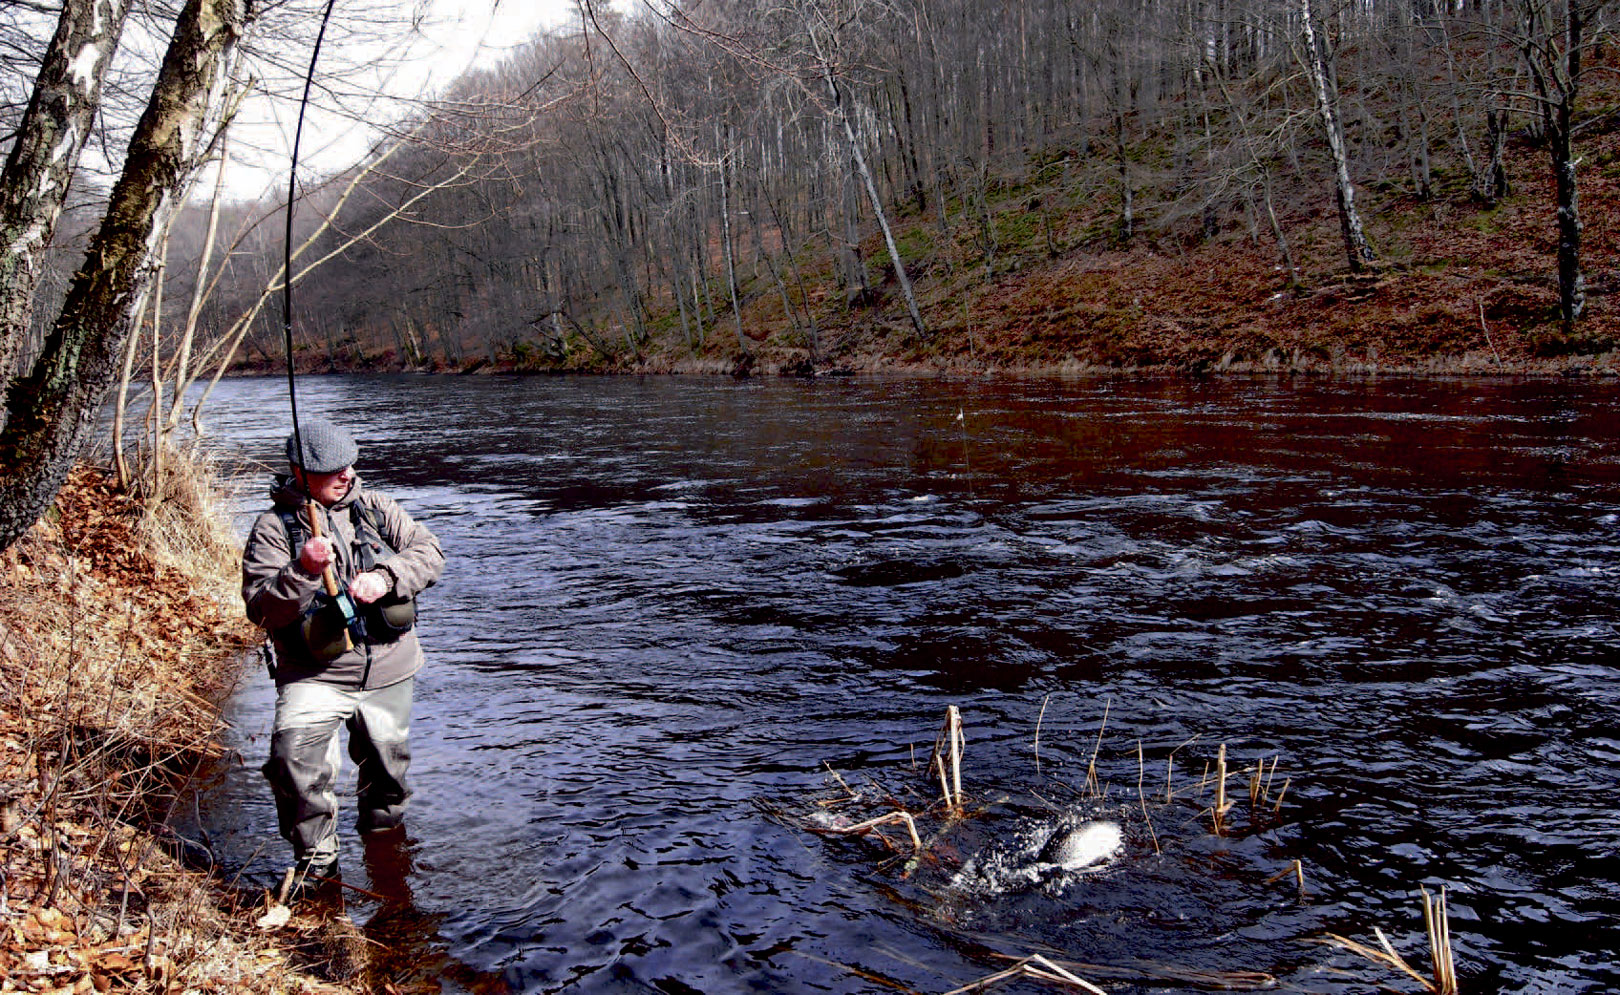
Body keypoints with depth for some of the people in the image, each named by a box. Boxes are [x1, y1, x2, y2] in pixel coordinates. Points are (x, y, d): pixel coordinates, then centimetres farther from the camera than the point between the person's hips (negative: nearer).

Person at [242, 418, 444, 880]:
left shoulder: (374, 508, 5)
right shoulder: (273, 529, -6)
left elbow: (429, 551, -2)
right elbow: (262, 611, -13)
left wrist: (385, 578, -20)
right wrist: (304, 572, -30)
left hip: (388, 670, 4)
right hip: (315, 674, -3)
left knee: (387, 764, 14)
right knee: (294, 758, -24)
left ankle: (381, 835, 45)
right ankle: (316, 861, -3)